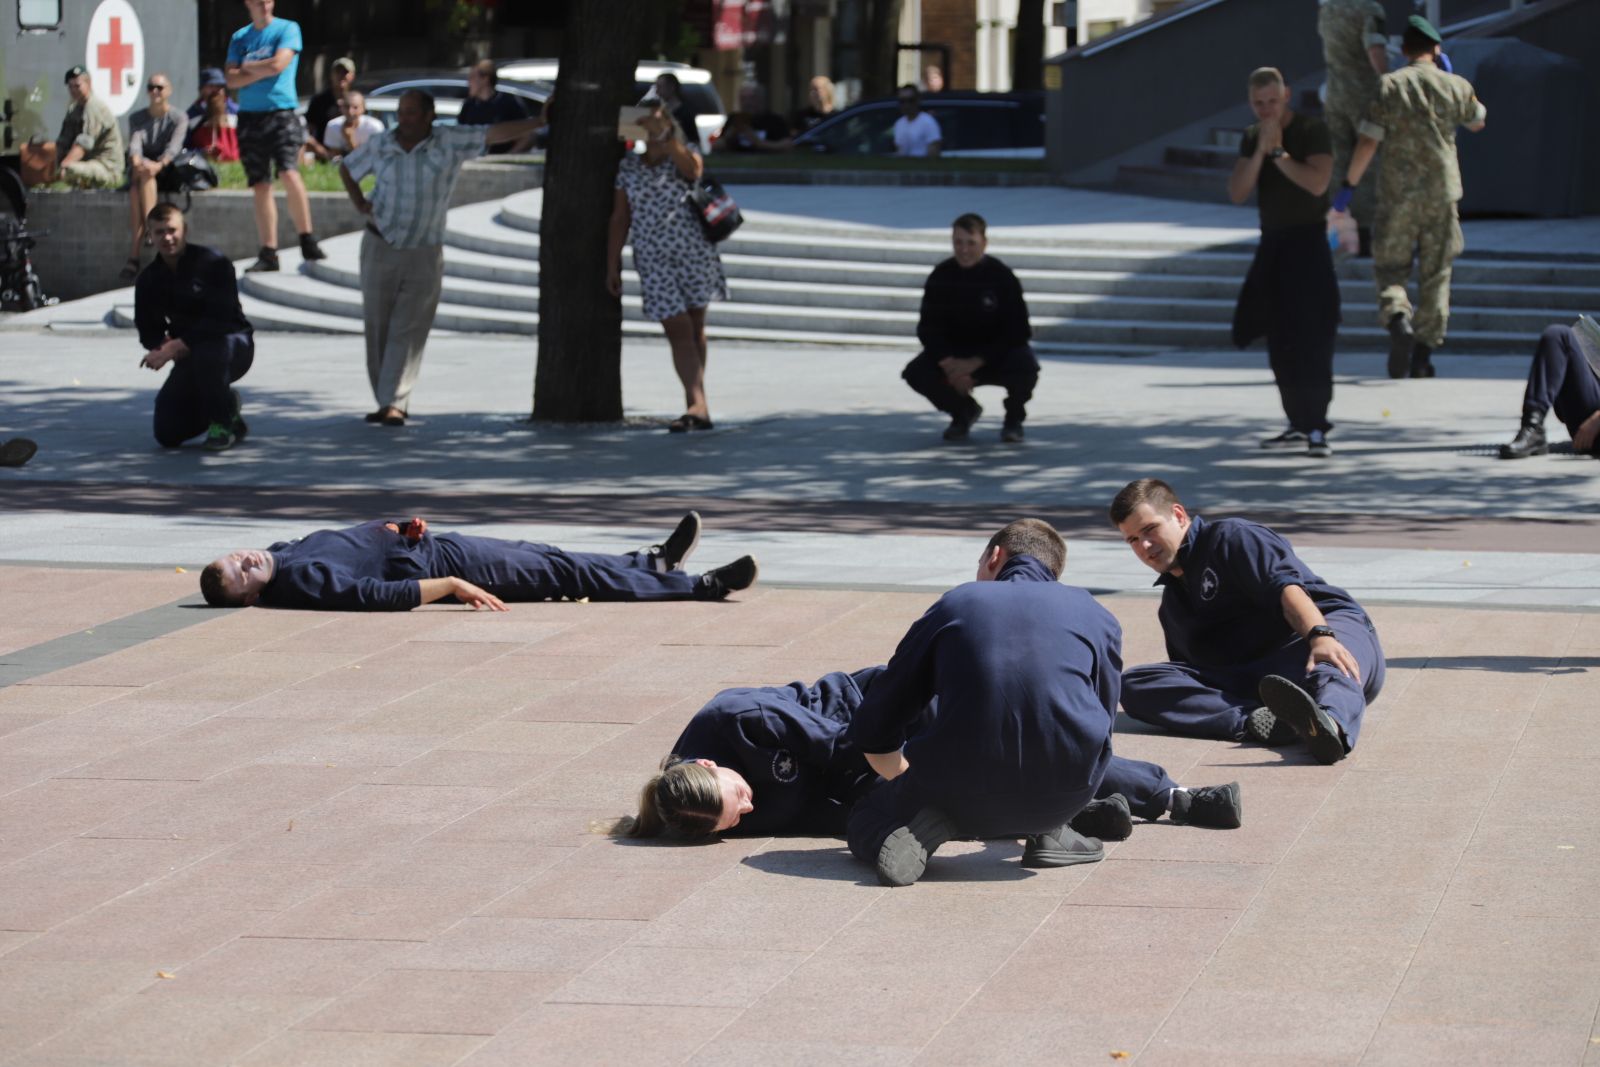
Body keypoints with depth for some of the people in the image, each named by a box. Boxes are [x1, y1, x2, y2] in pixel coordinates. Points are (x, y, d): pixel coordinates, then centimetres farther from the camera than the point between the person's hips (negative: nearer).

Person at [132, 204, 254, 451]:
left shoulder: (212, 263, -16)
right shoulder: (148, 279, 2)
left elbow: (220, 320, -24)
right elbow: (148, 330, 7)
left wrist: (177, 346, -29)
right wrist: (164, 346, -17)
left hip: (233, 343, -6)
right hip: (188, 357, 6)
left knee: (207, 352, -44)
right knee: (167, 434, -6)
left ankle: (222, 423, -14)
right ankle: (227, 405, 24)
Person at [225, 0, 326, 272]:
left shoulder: (288, 29, 3)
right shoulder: (240, 38, 13)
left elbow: (278, 64, -11)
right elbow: (232, 80, 3)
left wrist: (246, 67, 3)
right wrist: (264, 69, -8)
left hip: (282, 114, -4)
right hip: (250, 118, 4)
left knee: (289, 173, -21)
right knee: (260, 186, 2)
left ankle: (307, 241, -12)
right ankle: (268, 253, 4)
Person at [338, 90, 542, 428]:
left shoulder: (451, 142, -5)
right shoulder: (380, 146, 2)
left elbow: (495, 133, -11)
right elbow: (347, 168, 19)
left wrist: (540, 121, -18)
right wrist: (360, 205, 6)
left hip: (424, 254, -2)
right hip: (380, 247, 2)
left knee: (408, 332, -8)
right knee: (377, 327, 5)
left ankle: (394, 404, -10)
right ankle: (386, 401, 15)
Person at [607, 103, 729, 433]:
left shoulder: (684, 152, 0)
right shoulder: (629, 165, 6)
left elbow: (693, 170, -25)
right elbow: (620, 217, 7)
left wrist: (666, 135, -38)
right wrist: (613, 265, 3)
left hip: (694, 251, 0)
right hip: (653, 260, 0)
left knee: (695, 327, 8)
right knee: (678, 331, -8)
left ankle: (695, 404, 18)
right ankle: (698, 406, -16)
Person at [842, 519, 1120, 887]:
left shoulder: (955, 604, 14)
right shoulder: (1096, 617, 15)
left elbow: (872, 732, 17)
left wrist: (913, 784, 38)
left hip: (965, 797, -1)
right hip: (1065, 797, 1)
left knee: (864, 823, 28)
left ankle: (924, 826, -4)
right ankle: (1049, 833, 16)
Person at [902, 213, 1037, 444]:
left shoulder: (1001, 277, -17)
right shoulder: (940, 277, -10)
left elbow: (1017, 331, -19)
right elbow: (928, 328, -8)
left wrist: (975, 363, -28)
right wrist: (949, 364, -26)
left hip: (999, 354, -3)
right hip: (953, 353, 3)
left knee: (1025, 368, -36)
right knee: (916, 373, -25)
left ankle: (1013, 419, 2)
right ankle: (963, 412, 9)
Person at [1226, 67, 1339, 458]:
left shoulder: (1311, 130, -8)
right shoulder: (1251, 137, 10)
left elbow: (1317, 183, -22)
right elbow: (1237, 192, -1)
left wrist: (1279, 152, -17)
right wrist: (1261, 149, -11)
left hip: (1307, 240, -7)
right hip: (1272, 243, 7)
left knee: (1311, 338, -13)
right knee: (1280, 341, 10)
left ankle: (1317, 428, -15)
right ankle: (1298, 424, 18)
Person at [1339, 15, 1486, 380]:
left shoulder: (1389, 86, -5)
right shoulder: (1455, 86, 1)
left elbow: (1368, 141, -8)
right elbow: (1477, 122, 21)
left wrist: (1349, 185, 2)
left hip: (1397, 195, -1)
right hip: (1442, 192, 1)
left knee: (1390, 267, 8)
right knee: (1435, 273, 9)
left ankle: (1398, 319, -22)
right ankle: (1424, 353, 9)